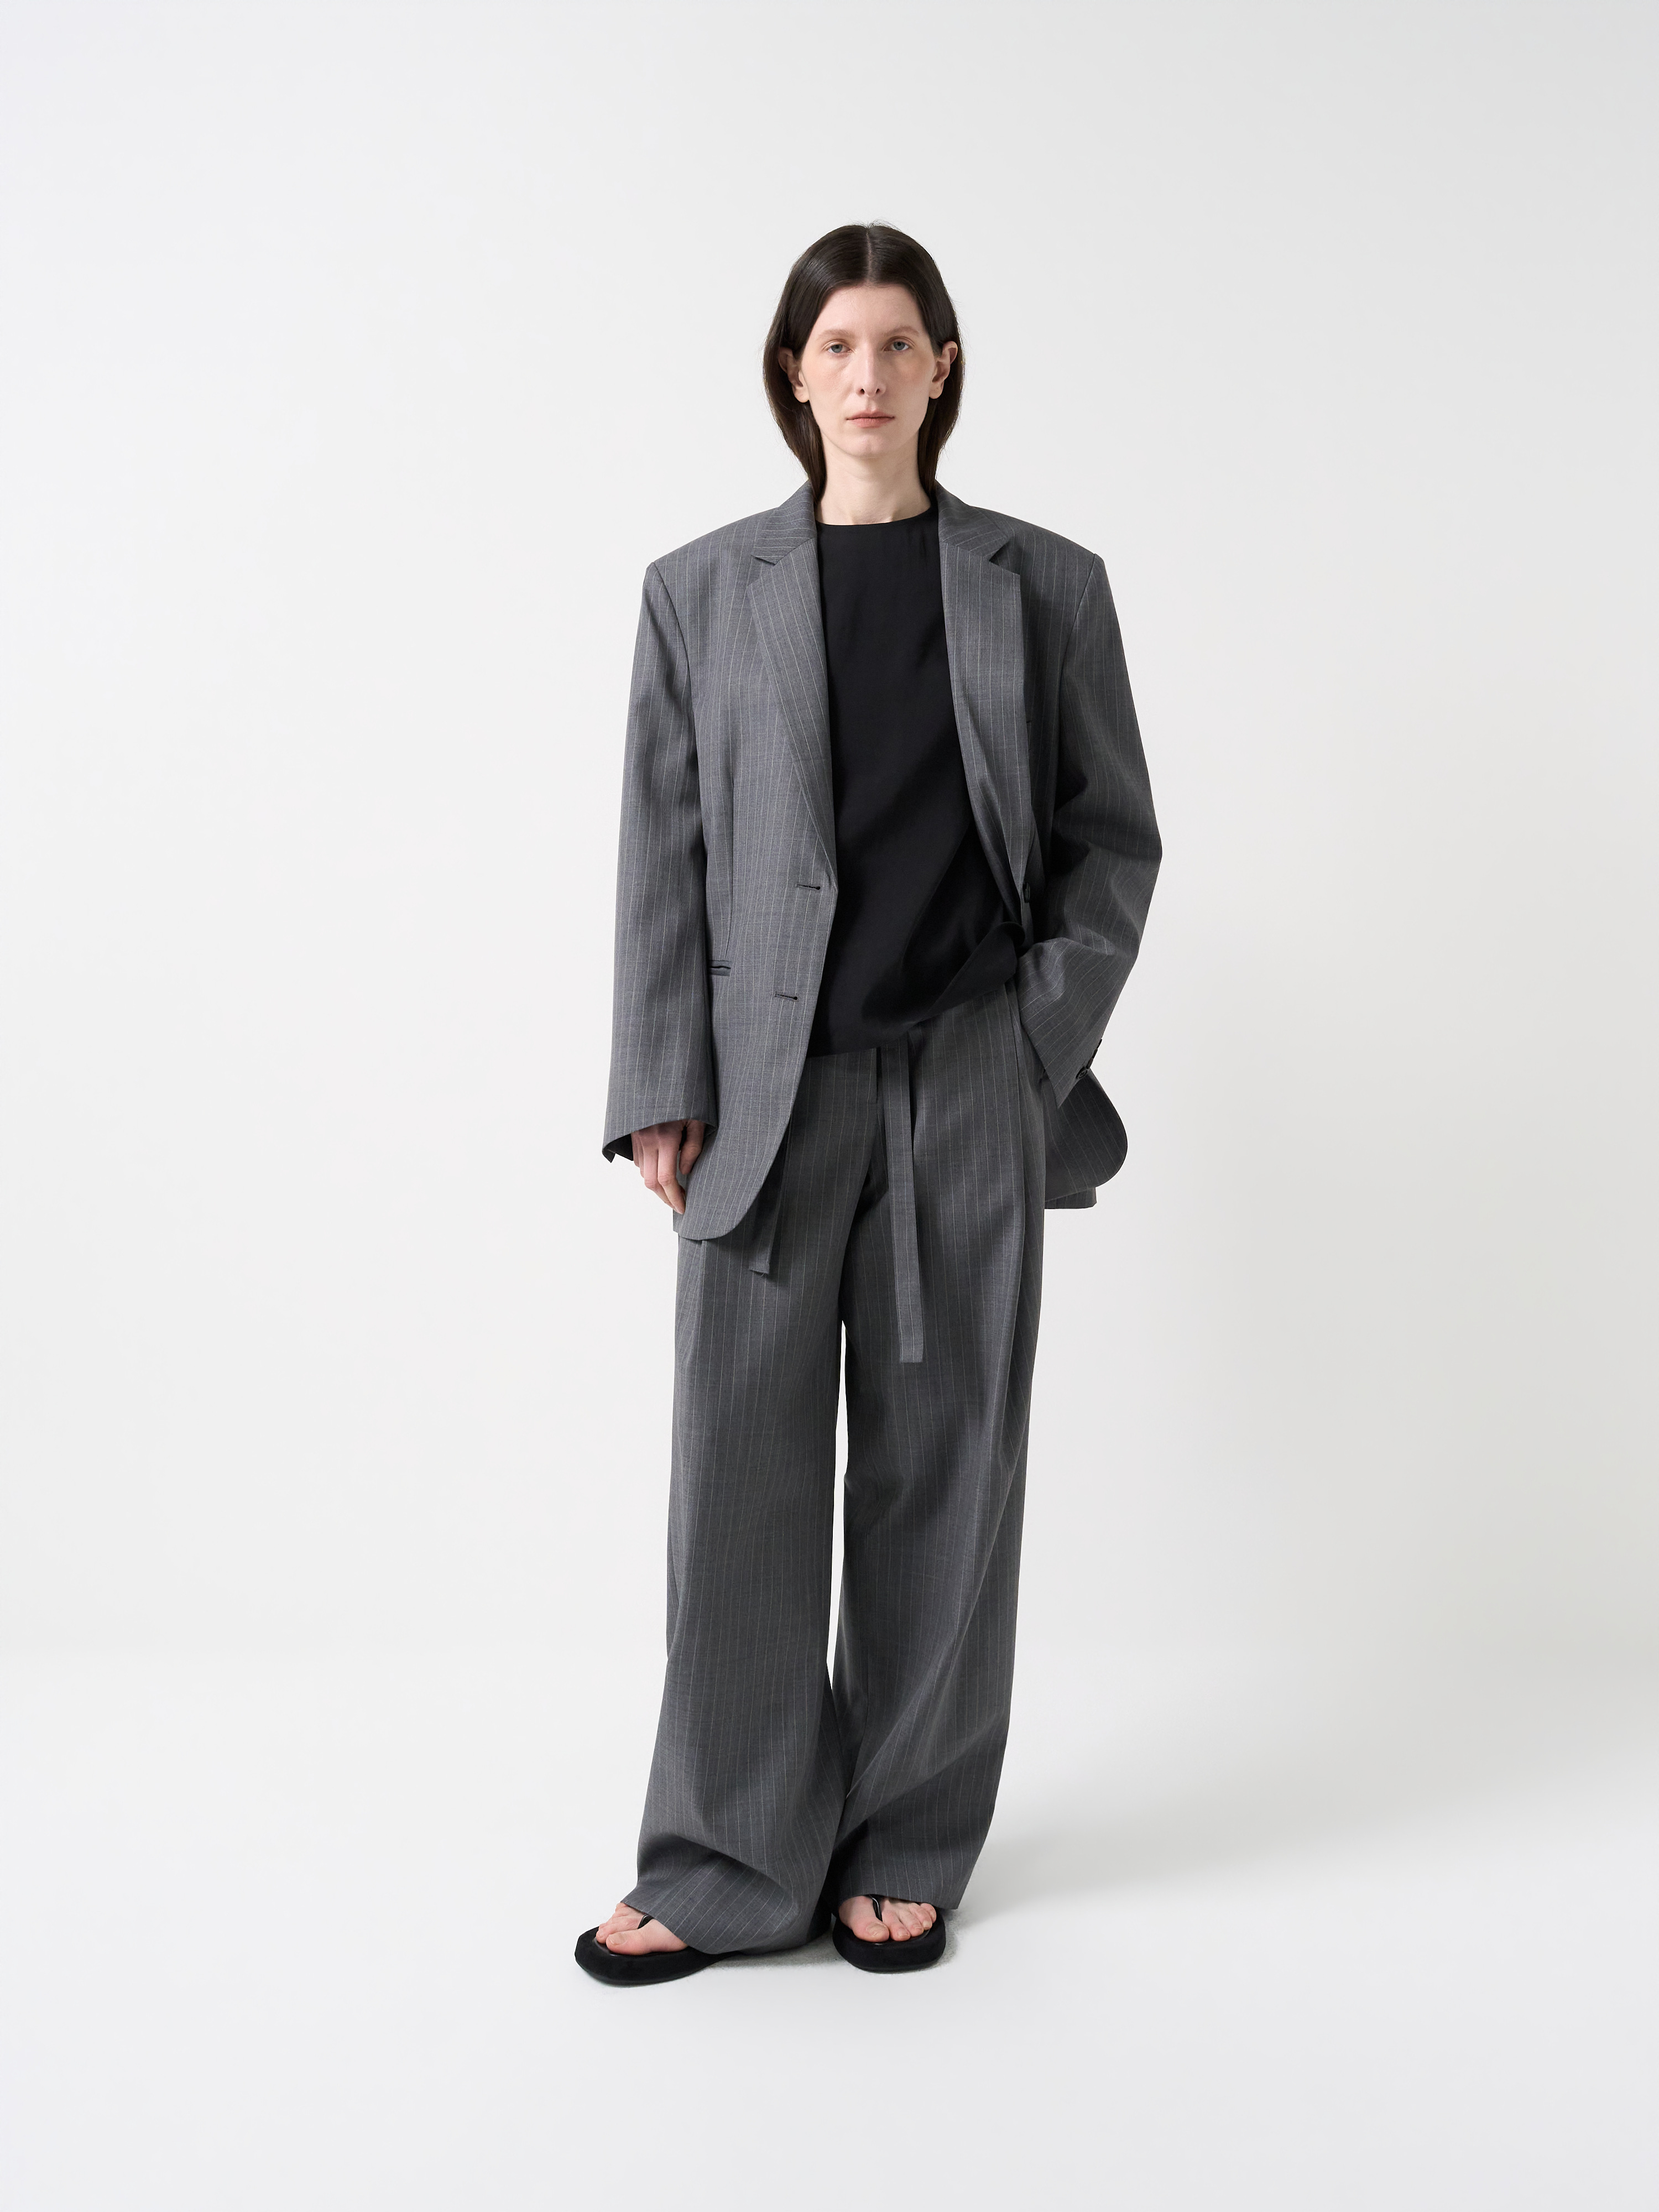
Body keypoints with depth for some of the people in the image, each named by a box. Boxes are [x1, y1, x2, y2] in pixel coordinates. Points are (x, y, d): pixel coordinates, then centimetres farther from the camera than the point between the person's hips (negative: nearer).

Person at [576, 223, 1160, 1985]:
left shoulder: (1044, 588, 7)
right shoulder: (702, 591, 8)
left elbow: (1112, 835, 9)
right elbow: (662, 853, 5)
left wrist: (1047, 1035, -2)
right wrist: (664, 1089, -2)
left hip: (971, 1083, 0)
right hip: (769, 1086, 0)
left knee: (943, 1468, 6)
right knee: (742, 1464, 1)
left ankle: (905, 1854, 21)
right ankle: (729, 1868, 16)